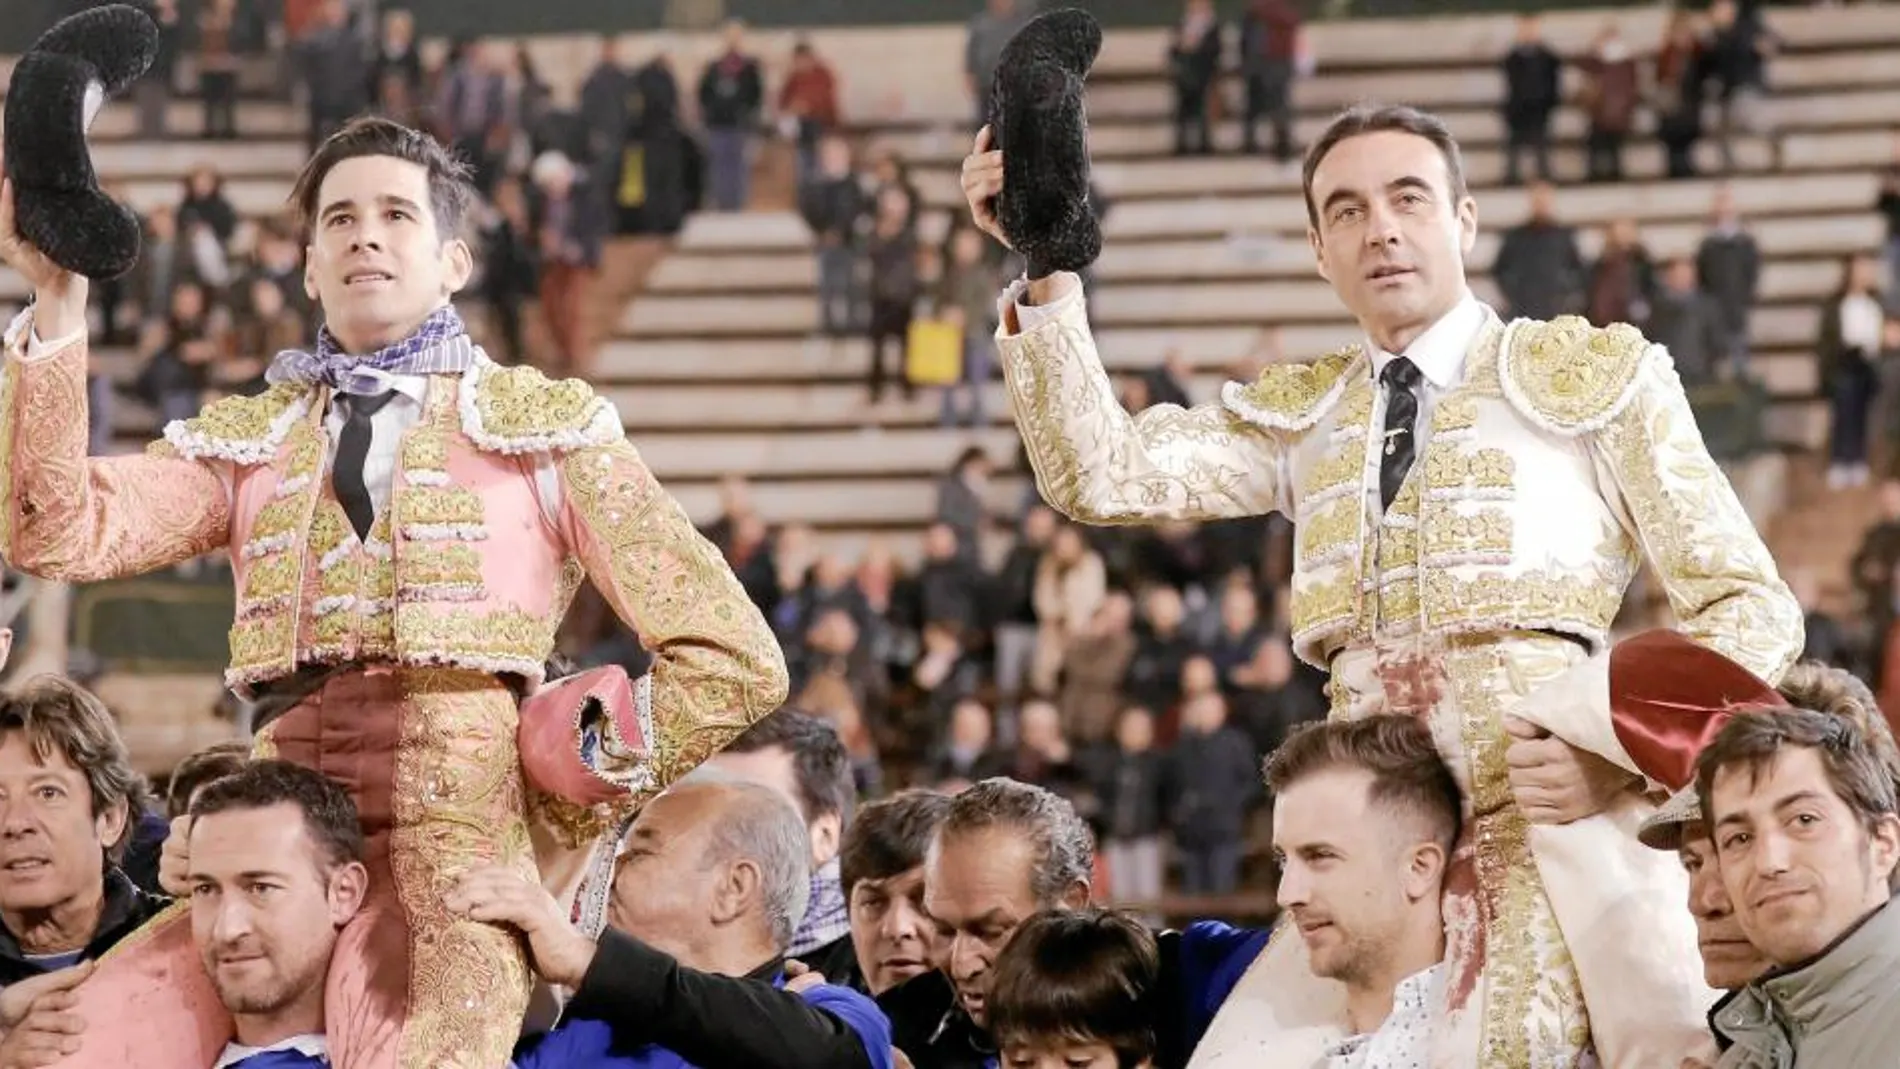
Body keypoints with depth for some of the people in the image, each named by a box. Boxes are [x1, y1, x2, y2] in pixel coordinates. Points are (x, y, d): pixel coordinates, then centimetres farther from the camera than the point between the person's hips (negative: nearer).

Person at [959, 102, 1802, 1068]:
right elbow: (1099, 473, 5)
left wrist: (1619, 745, -12)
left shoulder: (1593, 373, 8)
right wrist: (1045, 268, -6)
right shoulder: (1298, 415, 18)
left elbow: (1748, 605, 5)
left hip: (1567, 837, -3)